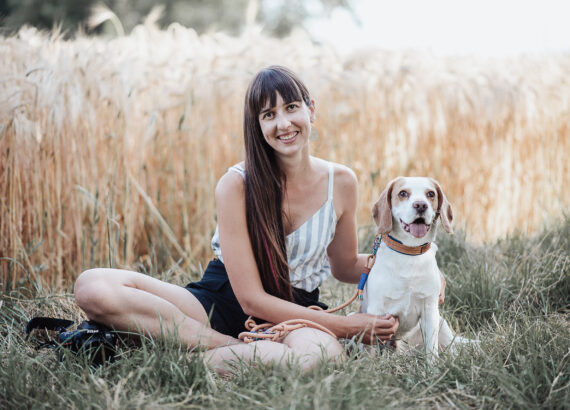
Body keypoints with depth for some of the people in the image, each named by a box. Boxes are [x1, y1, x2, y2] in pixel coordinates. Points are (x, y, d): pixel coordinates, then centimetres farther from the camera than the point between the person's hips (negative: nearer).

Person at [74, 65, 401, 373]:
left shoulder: (340, 183, -1)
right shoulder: (237, 185, -12)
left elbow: (346, 267, 17)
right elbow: (251, 298, -14)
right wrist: (343, 325, -17)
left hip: (297, 312, 1)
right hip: (222, 300, 0)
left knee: (322, 353, -42)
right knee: (93, 288, -25)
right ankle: (244, 352, -23)